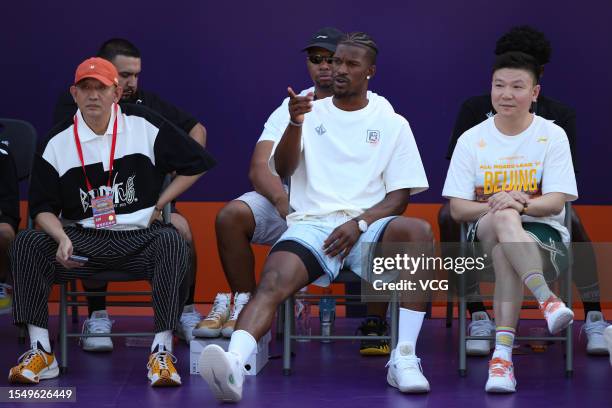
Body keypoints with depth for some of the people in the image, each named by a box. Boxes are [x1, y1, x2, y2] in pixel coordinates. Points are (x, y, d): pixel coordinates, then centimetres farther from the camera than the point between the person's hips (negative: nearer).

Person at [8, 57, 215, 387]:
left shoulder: (144, 125, 1)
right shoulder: (58, 142, 4)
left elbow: (196, 163, 8)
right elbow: (42, 207, 4)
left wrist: (158, 206, 3)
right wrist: (62, 239, -16)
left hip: (140, 236, -2)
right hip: (82, 239, 2)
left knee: (172, 242, -35)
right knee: (26, 244, -23)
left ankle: (162, 352, -33)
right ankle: (40, 351, -23)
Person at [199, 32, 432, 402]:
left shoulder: (393, 124, 15)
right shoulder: (310, 112, 17)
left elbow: (399, 197, 8)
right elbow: (282, 169, 3)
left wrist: (359, 223, -11)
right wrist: (295, 123, -16)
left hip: (367, 225, 0)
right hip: (311, 223, 0)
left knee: (419, 231, -34)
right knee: (273, 283, -31)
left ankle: (404, 359, -33)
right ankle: (235, 364, -56)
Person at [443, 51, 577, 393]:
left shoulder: (552, 136, 3)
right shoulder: (472, 140, 6)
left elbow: (556, 202, -6)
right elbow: (457, 208, 0)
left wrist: (523, 204, -27)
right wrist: (494, 207, -21)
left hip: (544, 237, -1)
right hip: (483, 234, 1)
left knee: (505, 253, -38)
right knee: (504, 220, -38)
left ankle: (503, 353, -48)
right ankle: (547, 300, -52)